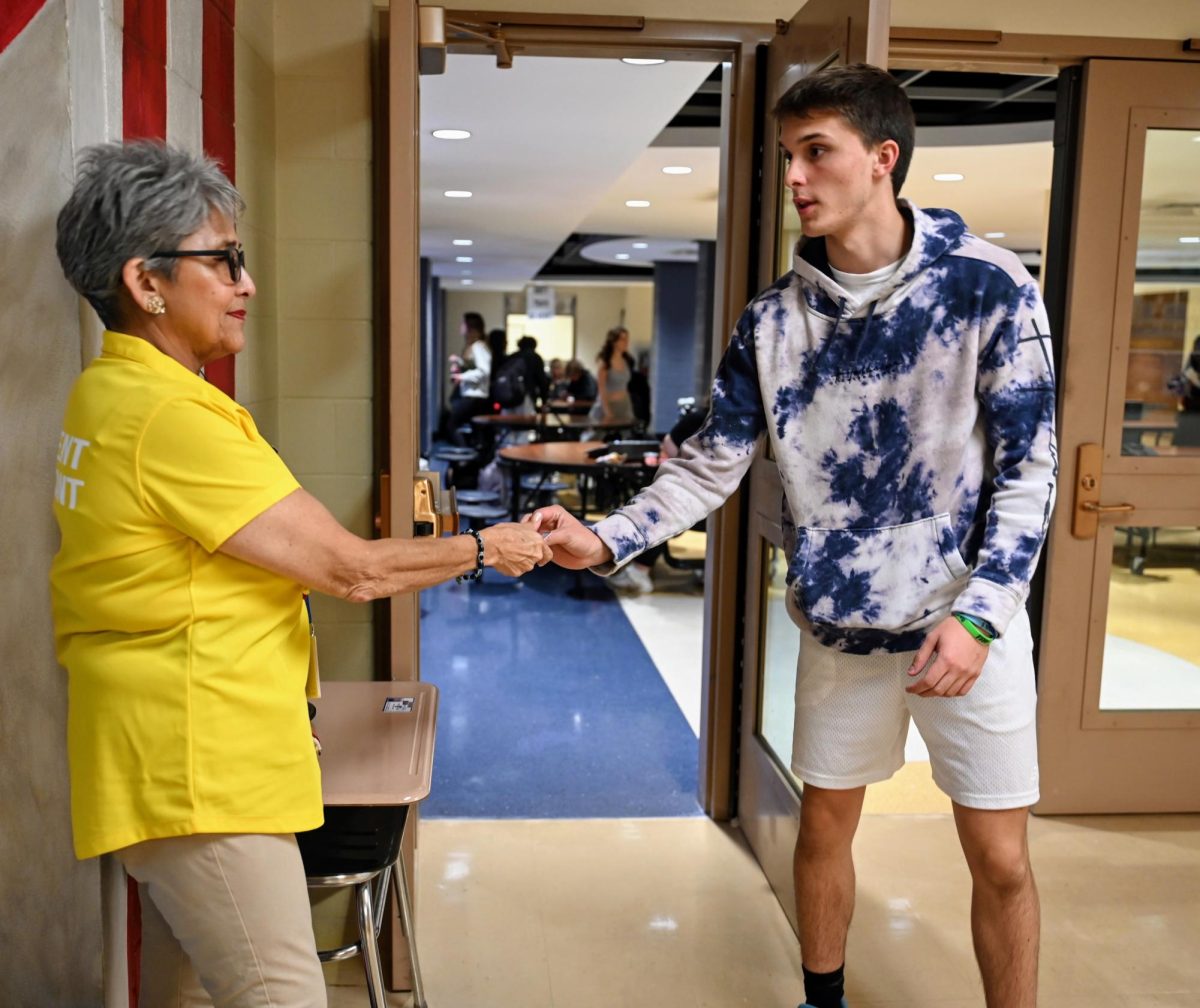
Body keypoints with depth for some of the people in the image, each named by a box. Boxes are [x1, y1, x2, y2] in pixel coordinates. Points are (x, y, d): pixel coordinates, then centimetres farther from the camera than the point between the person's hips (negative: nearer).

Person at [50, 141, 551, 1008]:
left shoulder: (104, 393, 11)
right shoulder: (170, 414, -21)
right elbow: (351, 569, -19)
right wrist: (485, 549, -4)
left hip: (167, 764, 10)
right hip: (200, 773, -10)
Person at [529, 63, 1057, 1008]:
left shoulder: (990, 286, -11)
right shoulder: (776, 317, -1)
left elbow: (1028, 469, -9)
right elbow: (712, 463, 0)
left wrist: (978, 615, -18)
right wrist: (603, 541, -13)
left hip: (967, 622, -3)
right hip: (839, 625, 3)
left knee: (1001, 858, 6)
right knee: (824, 827, 16)